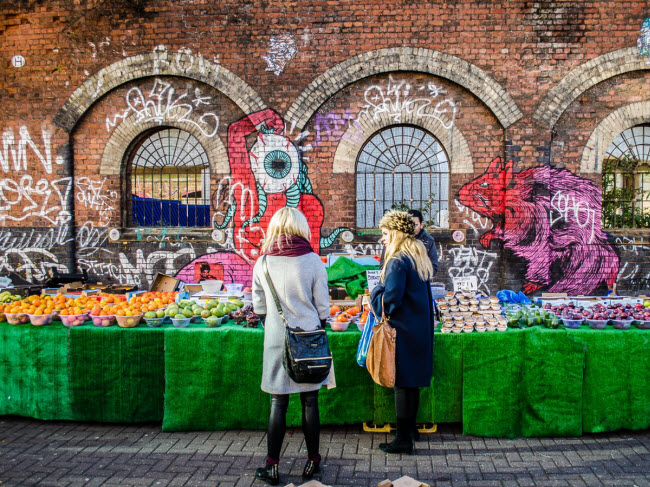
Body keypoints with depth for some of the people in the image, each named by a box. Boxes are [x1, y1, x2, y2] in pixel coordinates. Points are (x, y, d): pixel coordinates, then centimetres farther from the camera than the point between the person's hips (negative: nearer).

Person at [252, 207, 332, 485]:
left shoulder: (263, 263, -3)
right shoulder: (312, 261, -7)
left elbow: (259, 308, 5)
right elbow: (323, 307, -1)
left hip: (276, 340, 1)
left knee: (278, 403, 8)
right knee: (310, 402, 9)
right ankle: (312, 462, 21)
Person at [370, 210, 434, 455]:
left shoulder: (397, 262, -18)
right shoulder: (420, 258, 10)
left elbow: (390, 300, -23)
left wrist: (376, 292, -4)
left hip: (403, 331, -9)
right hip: (420, 330, 9)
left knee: (402, 383, -2)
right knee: (412, 382, 19)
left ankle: (403, 439, 6)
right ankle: (410, 427, 32)